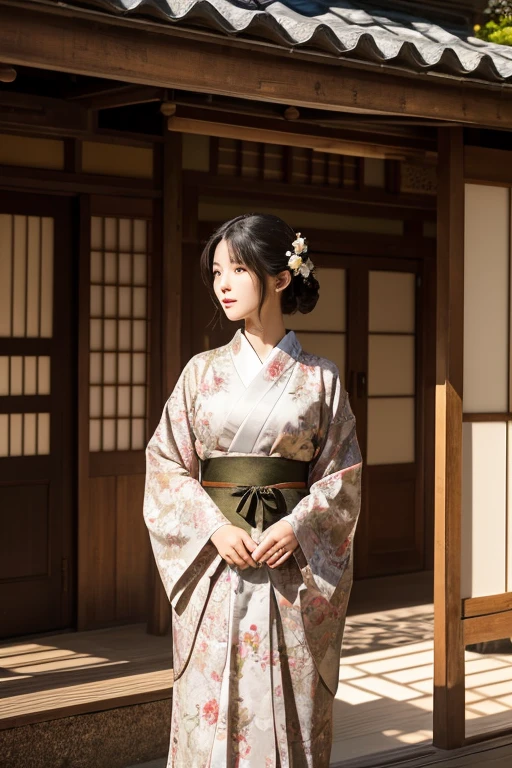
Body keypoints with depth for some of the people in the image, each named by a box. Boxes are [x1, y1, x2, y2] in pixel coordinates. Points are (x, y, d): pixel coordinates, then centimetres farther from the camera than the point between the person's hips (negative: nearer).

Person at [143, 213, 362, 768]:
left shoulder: (319, 379, 3)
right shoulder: (204, 372, 6)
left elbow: (342, 477, 4)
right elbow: (165, 465, 4)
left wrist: (298, 525, -14)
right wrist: (214, 526, -11)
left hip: (294, 567, -1)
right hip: (214, 561, 1)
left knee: (287, 709, 2)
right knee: (213, 706, 2)